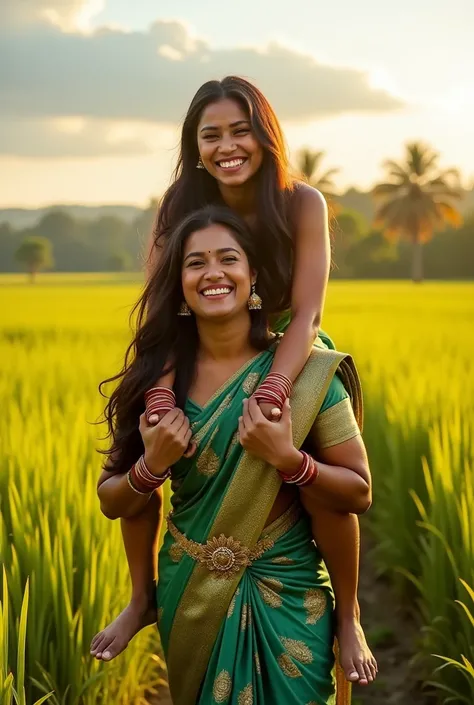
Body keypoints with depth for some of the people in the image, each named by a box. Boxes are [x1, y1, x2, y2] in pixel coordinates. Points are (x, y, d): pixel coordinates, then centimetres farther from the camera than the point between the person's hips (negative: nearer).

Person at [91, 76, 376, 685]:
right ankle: (144, 598, 10)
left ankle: (347, 616, -2)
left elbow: (306, 313, -26)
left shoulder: (303, 204, -22)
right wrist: (161, 393, -36)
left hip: (289, 361, -3)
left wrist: (270, 394, -41)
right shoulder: (181, 207, -15)